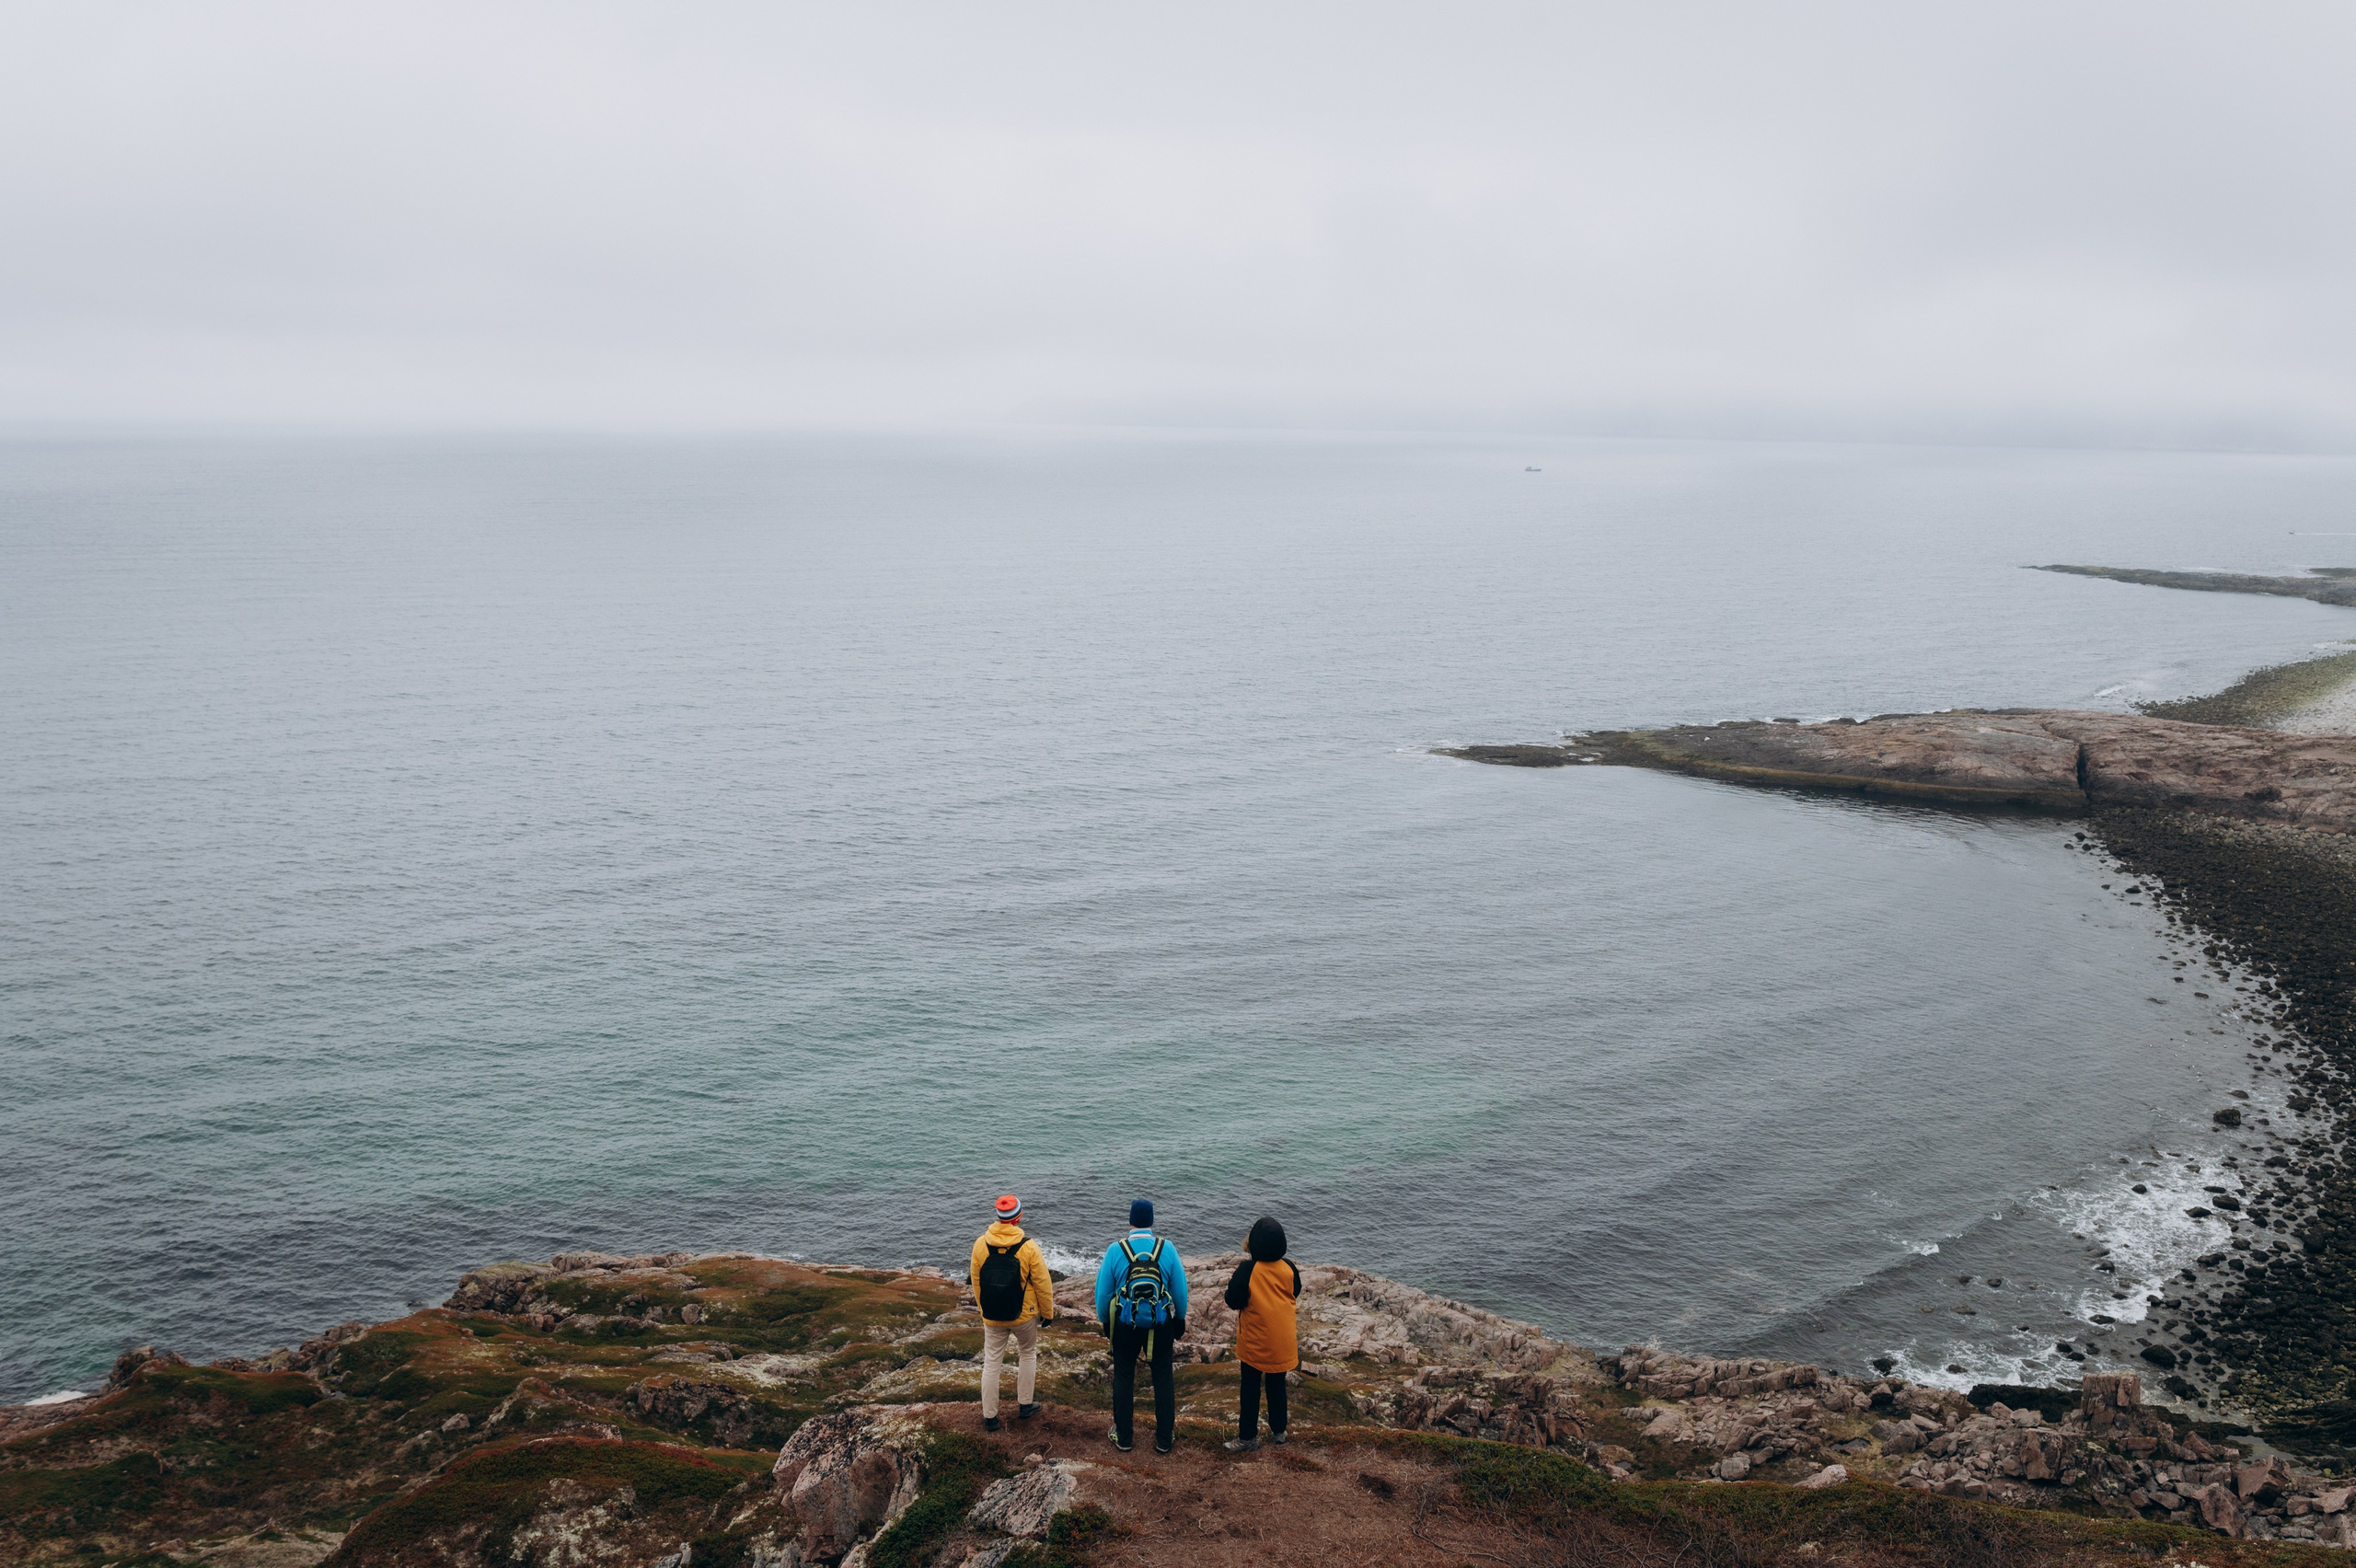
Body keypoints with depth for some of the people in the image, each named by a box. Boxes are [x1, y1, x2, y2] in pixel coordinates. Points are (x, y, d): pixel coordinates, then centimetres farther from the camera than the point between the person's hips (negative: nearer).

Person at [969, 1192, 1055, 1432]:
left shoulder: (981, 1244, -8)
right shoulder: (1028, 1247, -17)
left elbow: (976, 1280, 3)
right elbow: (1043, 1284, -10)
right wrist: (1048, 1312, 5)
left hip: (992, 1316, 2)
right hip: (1024, 1315, -1)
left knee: (991, 1363, 12)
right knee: (1027, 1354, 22)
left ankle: (989, 1417, 17)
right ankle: (1024, 1406, 29)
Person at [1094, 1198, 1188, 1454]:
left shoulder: (1116, 1250, -12)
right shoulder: (1167, 1249, -10)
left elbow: (1103, 1291, -5)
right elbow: (1180, 1290, -4)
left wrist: (1104, 1321, 11)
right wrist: (1180, 1321, 12)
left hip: (1125, 1325, 0)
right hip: (1161, 1325, 1)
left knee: (1123, 1378, 15)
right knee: (1163, 1379, 14)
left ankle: (1124, 1437, 24)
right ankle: (1164, 1439, 21)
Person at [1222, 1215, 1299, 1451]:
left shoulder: (1247, 1269, -21)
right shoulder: (1289, 1268, -9)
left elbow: (1233, 1301, -15)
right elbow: (1295, 1293, 8)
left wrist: (1234, 1280, -1)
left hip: (1254, 1341, -3)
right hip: (1282, 1340, 3)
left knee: (1250, 1387, 9)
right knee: (1277, 1385, 18)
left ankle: (1248, 1436, 15)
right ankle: (1278, 1430, 27)